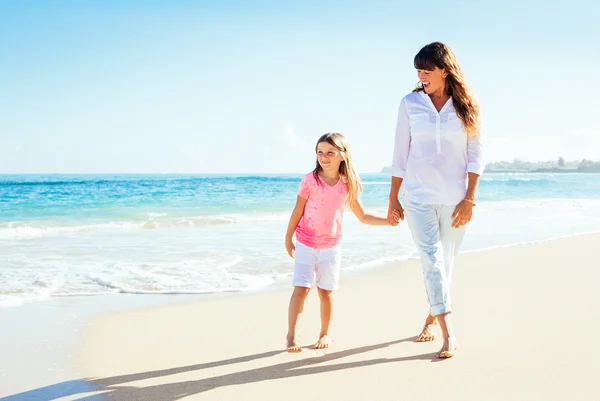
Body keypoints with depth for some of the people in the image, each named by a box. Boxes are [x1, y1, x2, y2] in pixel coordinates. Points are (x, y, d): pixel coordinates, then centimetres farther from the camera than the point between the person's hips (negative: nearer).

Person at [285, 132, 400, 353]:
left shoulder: (348, 185, -3)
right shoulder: (310, 180, -10)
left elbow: (363, 217, 5)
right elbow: (297, 211, -2)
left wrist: (388, 220, -5)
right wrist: (288, 239, 2)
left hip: (331, 246, 2)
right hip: (306, 245, -2)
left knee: (325, 291, 7)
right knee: (301, 289, -9)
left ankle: (324, 334, 23)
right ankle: (291, 336, -4)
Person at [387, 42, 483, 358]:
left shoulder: (466, 107, 1)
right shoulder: (410, 104, 3)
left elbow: (475, 156, 1)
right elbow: (400, 156, 5)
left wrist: (469, 199, -7)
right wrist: (393, 199, 5)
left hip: (455, 199, 1)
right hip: (418, 197, 0)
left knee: (445, 262, 9)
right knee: (432, 261, -9)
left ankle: (432, 317, 30)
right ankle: (448, 335, -7)